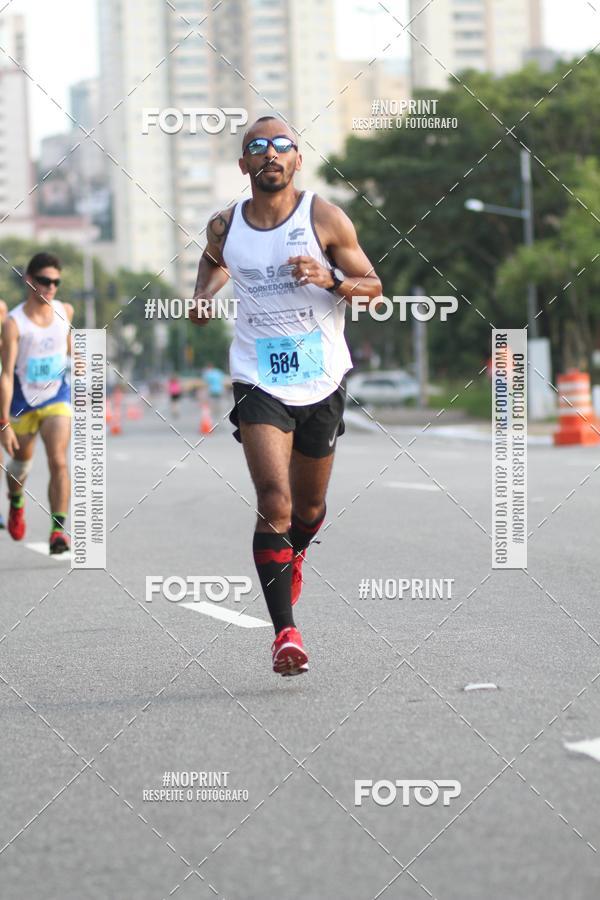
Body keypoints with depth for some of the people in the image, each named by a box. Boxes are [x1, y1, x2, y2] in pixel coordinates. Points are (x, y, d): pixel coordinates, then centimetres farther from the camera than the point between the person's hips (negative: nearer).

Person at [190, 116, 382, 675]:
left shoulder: (325, 219, -6)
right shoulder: (224, 227, 1)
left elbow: (373, 287, -2)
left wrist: (329, 279, -21)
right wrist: (205, 292, 5)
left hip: (321, 382, 1)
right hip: (259, 383, -1)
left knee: (309, 506, 16)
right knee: (274, 504, -17)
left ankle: (293, 555, 53)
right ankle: (285, 633, -18)